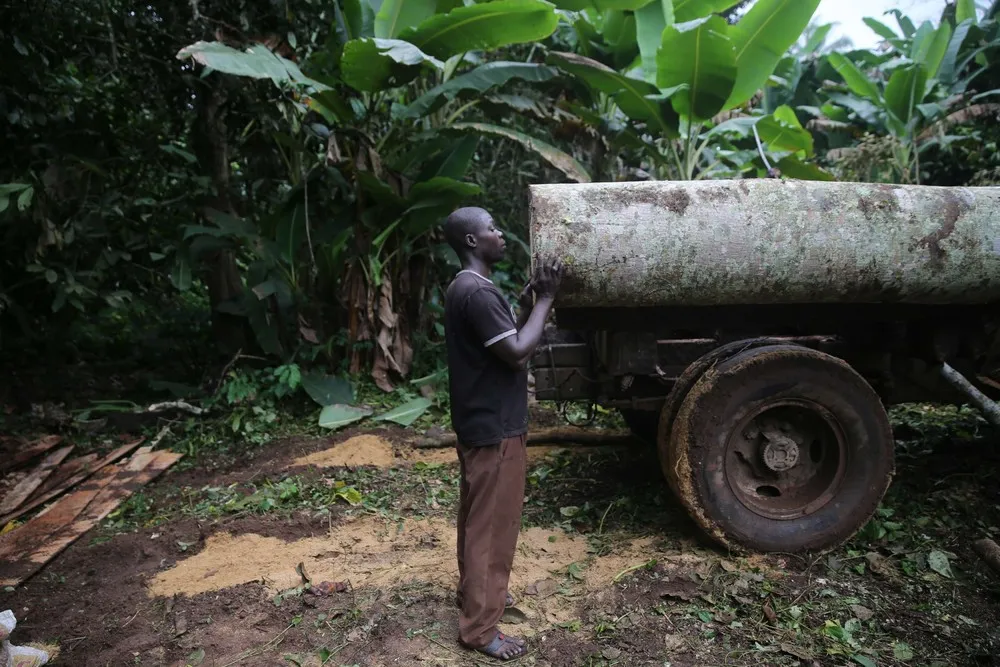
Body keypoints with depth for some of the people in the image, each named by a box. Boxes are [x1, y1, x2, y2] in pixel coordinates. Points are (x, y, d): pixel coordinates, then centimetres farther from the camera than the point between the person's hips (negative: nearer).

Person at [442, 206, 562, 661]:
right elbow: (517, 352, -24)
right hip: (494, 428, -10)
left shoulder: (465, 288, 10)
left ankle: (474, 590, 39)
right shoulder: (479, 292, -23)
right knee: (492, 524, 1)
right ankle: (479, 626, 13)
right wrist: (545, 300, -16)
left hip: (479, 422, 10)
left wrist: (527, 302, 6)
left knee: (477, 517, 22)